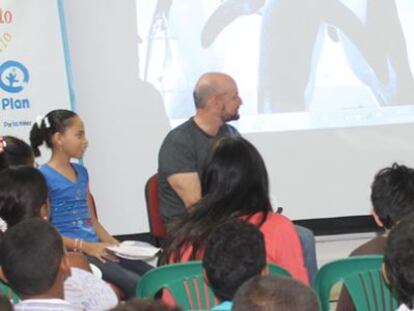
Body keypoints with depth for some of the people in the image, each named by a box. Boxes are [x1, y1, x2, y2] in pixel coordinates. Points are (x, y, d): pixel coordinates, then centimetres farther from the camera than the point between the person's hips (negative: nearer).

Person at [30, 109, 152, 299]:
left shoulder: (81, 172, 18)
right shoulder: (44, 177, -6)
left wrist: (116, 245, 6)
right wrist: (84, 246, -17)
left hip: (95, 248, 8)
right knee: (135, 284, -25)